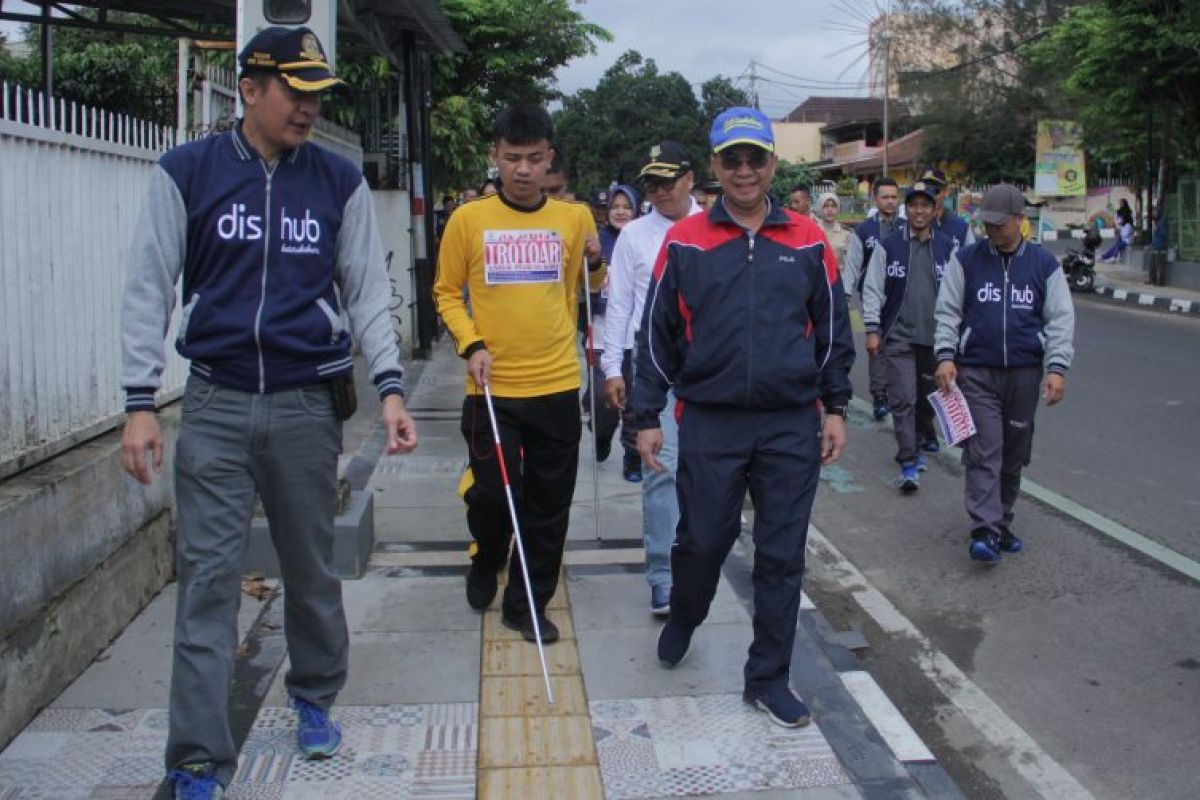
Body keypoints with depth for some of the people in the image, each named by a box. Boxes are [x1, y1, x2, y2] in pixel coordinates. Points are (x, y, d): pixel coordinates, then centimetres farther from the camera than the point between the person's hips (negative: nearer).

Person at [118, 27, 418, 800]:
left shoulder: (339, 181, 5)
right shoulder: (186, 173, 0)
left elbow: (367, 290, 5)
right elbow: (150, 288, 0)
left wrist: (389, 386, -6)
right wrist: (140, 403, -6)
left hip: (308, 403, 1)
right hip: (215, 404, -1)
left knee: (313, 569, 11)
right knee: (208, 579, -2)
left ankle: (316, 700, 35)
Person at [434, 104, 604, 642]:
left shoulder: (575, 217, 4)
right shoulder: (468, 219, -1)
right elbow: (447, 292, 6)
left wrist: (595, 263, -6)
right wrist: (471, 344, -8)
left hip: (557, 386, 2)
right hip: (492, 389, -2)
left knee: (549, 506, 7)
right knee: (491, 496, 2)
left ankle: (526, 605, 23)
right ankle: (485, 565, 35)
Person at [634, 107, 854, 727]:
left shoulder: (807, 241, 6)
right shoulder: (684, 242, 1)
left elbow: (832, 330, 12)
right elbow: (657, 333, 4)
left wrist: (834, 408, 7)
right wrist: (648, 417, 2)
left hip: (792, 425, 1)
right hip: (710, 421, -1)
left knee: (782, 557, 6)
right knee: (702, 541, 9)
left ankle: (768, 679, 21)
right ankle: (683, 618, 41)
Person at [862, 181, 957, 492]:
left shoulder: (948, 248, 6)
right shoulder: (888, 246, 0)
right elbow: (873, 289, 0)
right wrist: (872, 329, -7)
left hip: (935, 338, 3)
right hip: (899, 336, -3)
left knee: (927, 398, 13)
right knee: (903, 399, -9)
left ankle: (915, 446, 32)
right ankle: (908, 463, -6)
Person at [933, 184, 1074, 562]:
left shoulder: (1044, 264, 6)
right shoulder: (966, 259, 3)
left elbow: (1060, 319, 4)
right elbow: (948, 311, 3)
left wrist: (1056, 367, -5)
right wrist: (946, 355, -9)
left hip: (1024, 373, 2)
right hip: (975, 372, -2)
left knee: (1013, 454, 10)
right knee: (983, 452, -10)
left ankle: (1002, 523, 24)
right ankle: (985, 531, -13)